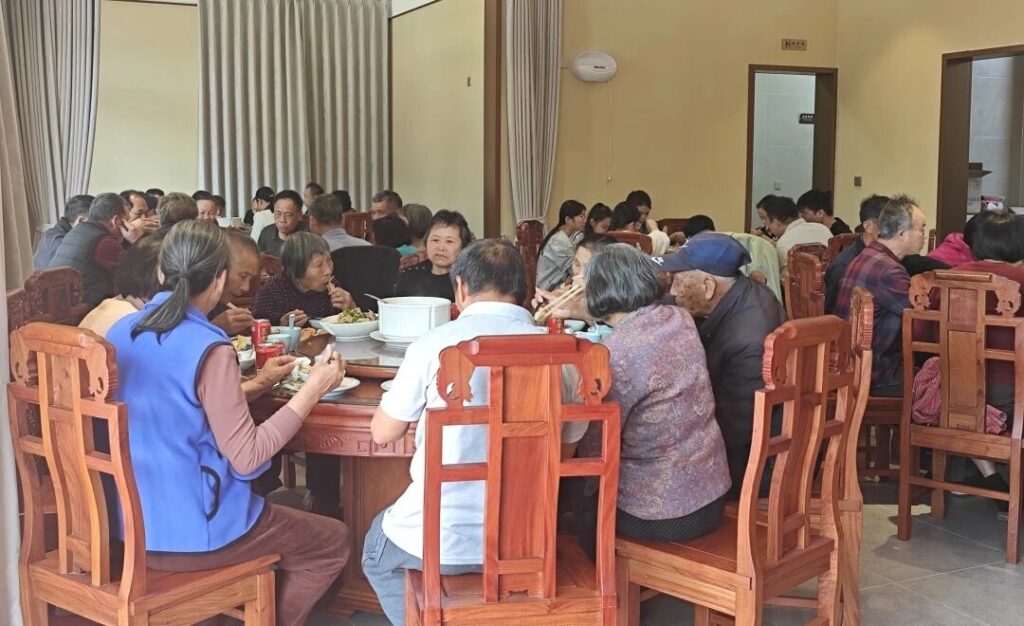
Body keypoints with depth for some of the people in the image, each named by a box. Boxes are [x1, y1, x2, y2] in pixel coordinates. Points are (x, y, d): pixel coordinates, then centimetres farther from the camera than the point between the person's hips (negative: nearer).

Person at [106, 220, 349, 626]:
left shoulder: (120, 333, 1)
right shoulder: (208, 349, -22)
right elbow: (247, 457, -19)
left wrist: (252, 385, 20)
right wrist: (312, 390, -13)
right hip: (190, 533, -8)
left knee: (279, 509, 31)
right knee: (333, 543, 11)